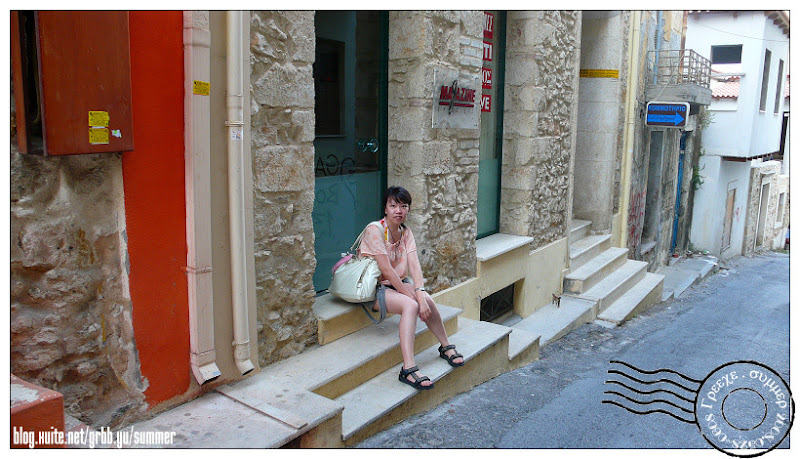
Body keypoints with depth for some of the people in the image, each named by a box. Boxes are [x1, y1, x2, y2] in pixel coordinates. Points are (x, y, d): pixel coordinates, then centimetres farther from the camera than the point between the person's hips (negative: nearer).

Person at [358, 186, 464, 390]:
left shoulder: (406, 232, 3)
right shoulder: (374, 230, -18)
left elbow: (414, 265, -11)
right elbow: (387, 270, -22)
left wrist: (420, 293, -27)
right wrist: (411, 295, -22)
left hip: (397, 283, 6)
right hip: (372, 288, -6)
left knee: (427, 300, -21)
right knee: (410, 305, -31)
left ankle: (446, 347, 0)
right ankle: (408, 369, -35)